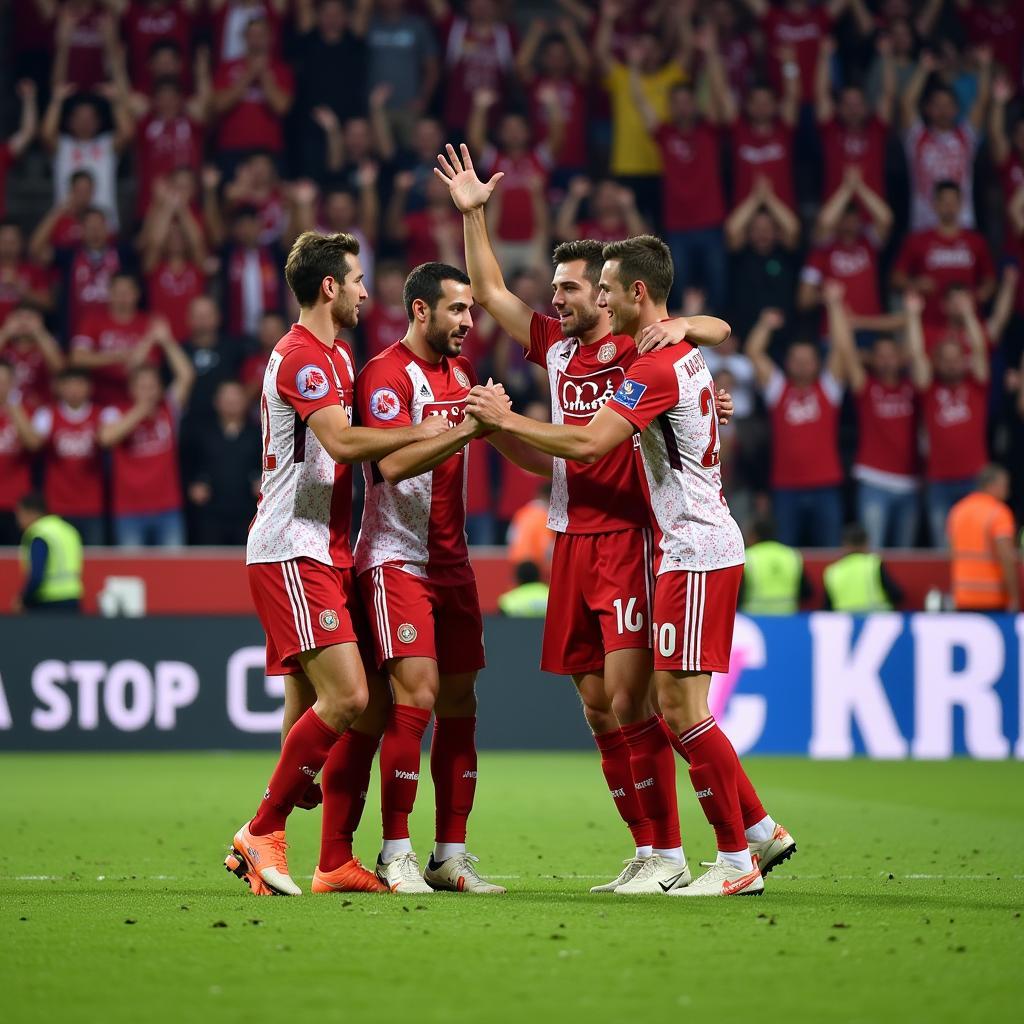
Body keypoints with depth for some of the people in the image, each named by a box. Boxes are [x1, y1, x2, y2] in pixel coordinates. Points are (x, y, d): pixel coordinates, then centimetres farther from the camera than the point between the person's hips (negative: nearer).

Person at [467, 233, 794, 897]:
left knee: (681, 705, -9)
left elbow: (587, 445, -23)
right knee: (674, 704, 11)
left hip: (697, 554, -10)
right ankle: (761, 831, 16)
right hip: (696, 549, 10)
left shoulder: (655, 369, -17)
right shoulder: (688, 352, 13)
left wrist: (505, 419, -14)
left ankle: (737, 861, -5)